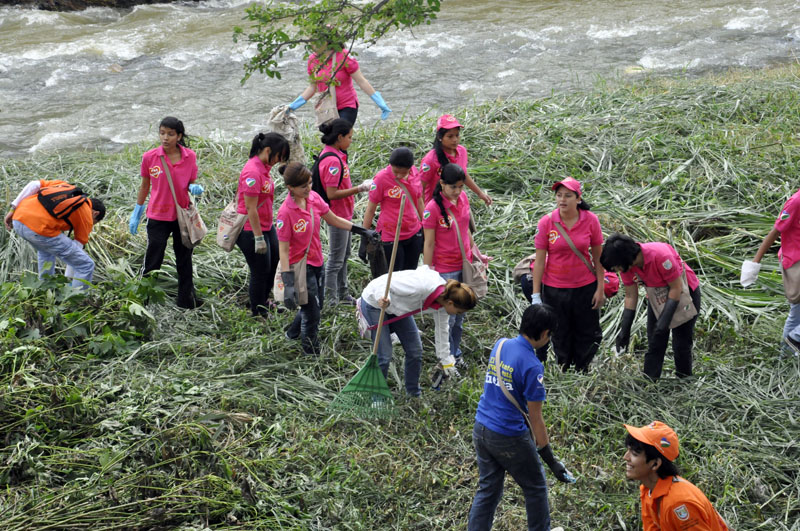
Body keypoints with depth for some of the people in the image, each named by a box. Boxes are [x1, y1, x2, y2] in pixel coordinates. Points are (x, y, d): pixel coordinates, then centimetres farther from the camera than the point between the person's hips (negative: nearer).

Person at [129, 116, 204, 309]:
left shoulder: (190, 156, -5)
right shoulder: (149, 157, -8)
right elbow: (144, 186, 4)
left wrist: (194, 188, -17)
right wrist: (136, 214, 8)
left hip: (183, 215, 2)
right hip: (158, 217, -2)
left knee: (184, 260, 15)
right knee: (152, 263, 3)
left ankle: (187, 300, 28)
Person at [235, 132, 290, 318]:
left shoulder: (263, 167, 5)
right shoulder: (252, 172, -24)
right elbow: (251, 209, -23)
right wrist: (258, 238, -21)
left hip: (266, 226, 10)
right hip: (250, 230, -10)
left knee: (274, 261, 20)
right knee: (260, 271, 3)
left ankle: (262, 300, 40)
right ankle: (258, 313, 20)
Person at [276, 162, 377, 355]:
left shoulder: (314, 197, -7)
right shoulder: (285, 212, -26)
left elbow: (334, 220, 9)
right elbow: (283, 250, -23)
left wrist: (362, 231, 7)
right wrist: (288, 284, -27)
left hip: (316, 262, 7)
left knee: (315, 304, 24)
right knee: (312, 312, 3)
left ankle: (293, 332, 51)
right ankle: (311, 353, 24)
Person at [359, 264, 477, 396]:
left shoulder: (444, 299, -14)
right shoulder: (420, 286, -39)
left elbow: (441, 331, 2)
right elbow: (384, 282, -32)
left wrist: (446, 361, 10)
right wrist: (383, 299, -53)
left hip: (398, 307, 7)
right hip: (374, 301, -7)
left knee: (415, 351, 5)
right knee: (384, 356, -10)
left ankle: (414, 393, 25)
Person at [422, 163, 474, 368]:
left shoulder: (463, 198, -1)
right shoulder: (433, 208, -20)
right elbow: (429, 244, -15)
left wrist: (473, 250, 20)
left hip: (464, 265, 6)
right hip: (445, 269, -6)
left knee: (460, 313, 17)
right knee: (447, 317, 2)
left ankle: (456, 353, 32)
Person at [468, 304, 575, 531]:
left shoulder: (500, 345, -1)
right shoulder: (532, 367, -22)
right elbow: (535, 419, -18)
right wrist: (551, 461, -11)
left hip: (481, 429, 7)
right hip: (509, 439, -7)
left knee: (488, 489, 18)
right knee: (535, 488, 17)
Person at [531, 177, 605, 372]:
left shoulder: (590, 220, -9)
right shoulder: (546, 222, -11)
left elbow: (598, 257, -1)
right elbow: (539, 261, -7)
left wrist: (600, 289, -1)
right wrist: (536, 295, -7)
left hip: (585, 287, 1)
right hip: (554, 288, 0)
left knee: (588, 334, 12)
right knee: (560, 336, 15)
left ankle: (581, 371, 34)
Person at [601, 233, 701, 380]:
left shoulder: (661, 255, -36)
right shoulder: (627, 265, -17)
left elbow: (677, 288, -26)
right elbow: (631, 297, -7)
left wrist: (664, 320, -29)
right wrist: (624, 330, -11)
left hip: (685, 292, -5)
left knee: (681, 345, -3)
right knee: (654, 345, 2)